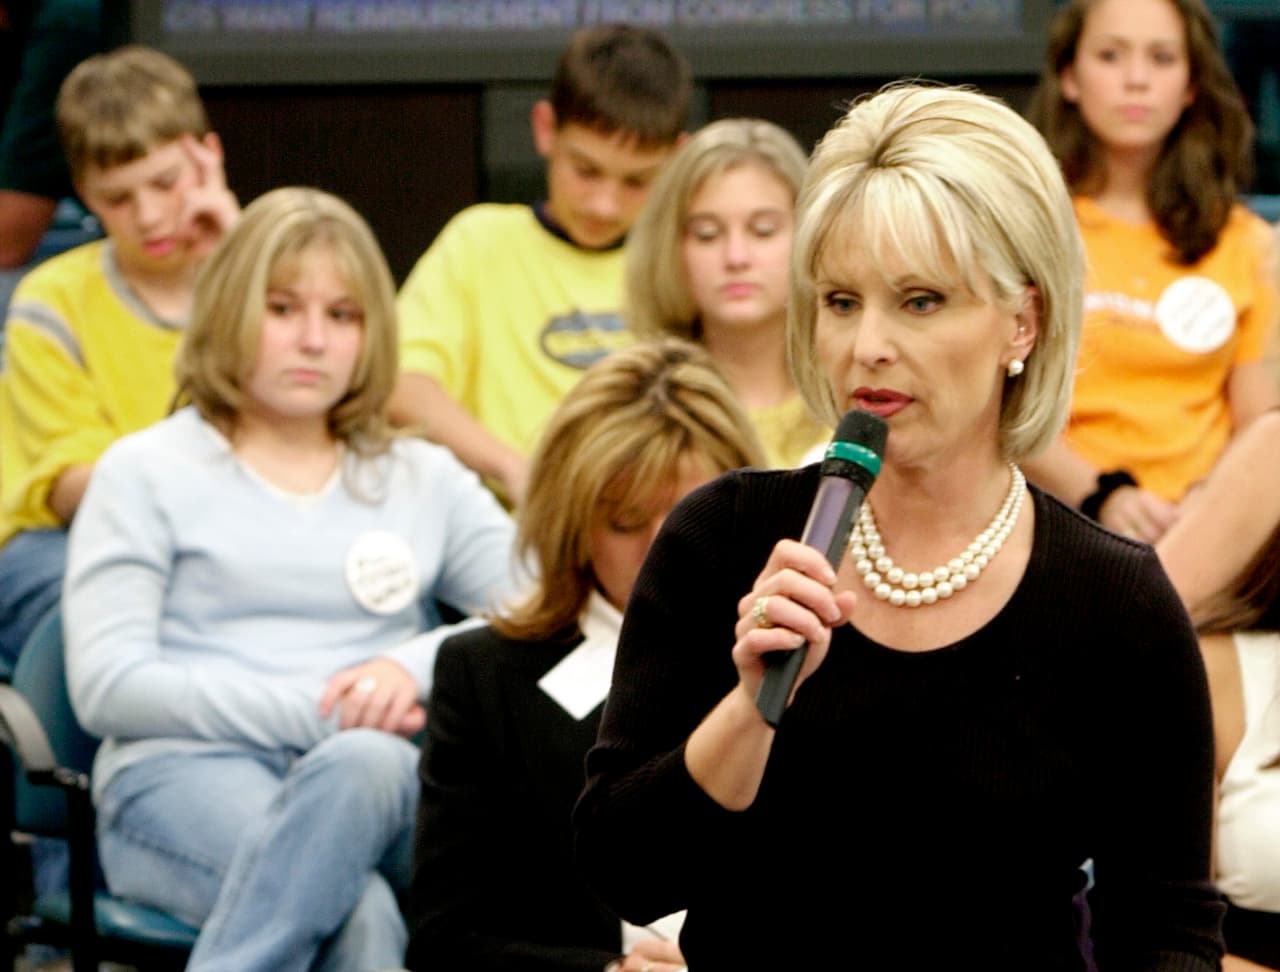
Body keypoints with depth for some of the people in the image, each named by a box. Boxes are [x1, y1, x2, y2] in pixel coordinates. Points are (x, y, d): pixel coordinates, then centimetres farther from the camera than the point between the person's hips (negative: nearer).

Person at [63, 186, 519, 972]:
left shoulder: (425, 480, 24)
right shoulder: (147, 472, 14)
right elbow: (105, 686, 1)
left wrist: (415, 666, -10)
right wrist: (315, 712, -8)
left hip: (381, 770, 2)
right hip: (186, 771, -2)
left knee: (360, 766, -37)